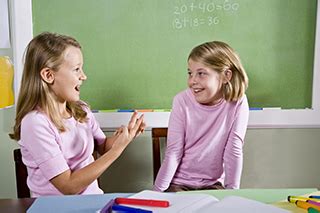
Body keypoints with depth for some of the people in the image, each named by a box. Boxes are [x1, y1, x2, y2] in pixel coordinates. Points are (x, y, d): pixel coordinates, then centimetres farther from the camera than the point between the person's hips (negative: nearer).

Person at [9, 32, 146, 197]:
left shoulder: (81, 109, -2)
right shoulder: (35, 123, -18)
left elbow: (103, 147, 11)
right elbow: (68, 186, -19)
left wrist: (125, 134, -8)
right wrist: (117, 150, -20)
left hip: (93, 199, 5)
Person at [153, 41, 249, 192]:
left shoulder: (237, 102, -14)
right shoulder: (182, 101, -14)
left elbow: (233, 151, -10)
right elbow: (173, 153, -12)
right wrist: (157, 192, -16)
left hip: (213, 183, 1)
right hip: (179, 183, -1)